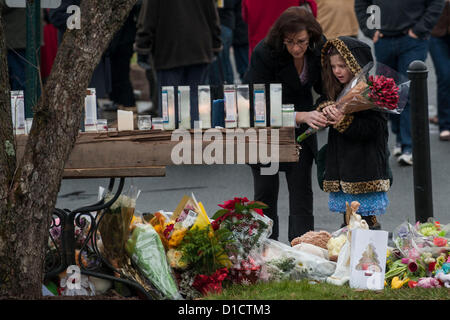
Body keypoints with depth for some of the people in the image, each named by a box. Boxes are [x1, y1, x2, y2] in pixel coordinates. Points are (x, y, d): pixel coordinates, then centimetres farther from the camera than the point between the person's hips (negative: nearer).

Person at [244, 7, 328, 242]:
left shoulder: (318, 49, -16)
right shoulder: (265, 53, -29)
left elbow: (322, 86, 0)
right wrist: (303, 116, -42)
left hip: (299, 125, 3)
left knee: (301, 188, -3)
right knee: (266, 189, -1)